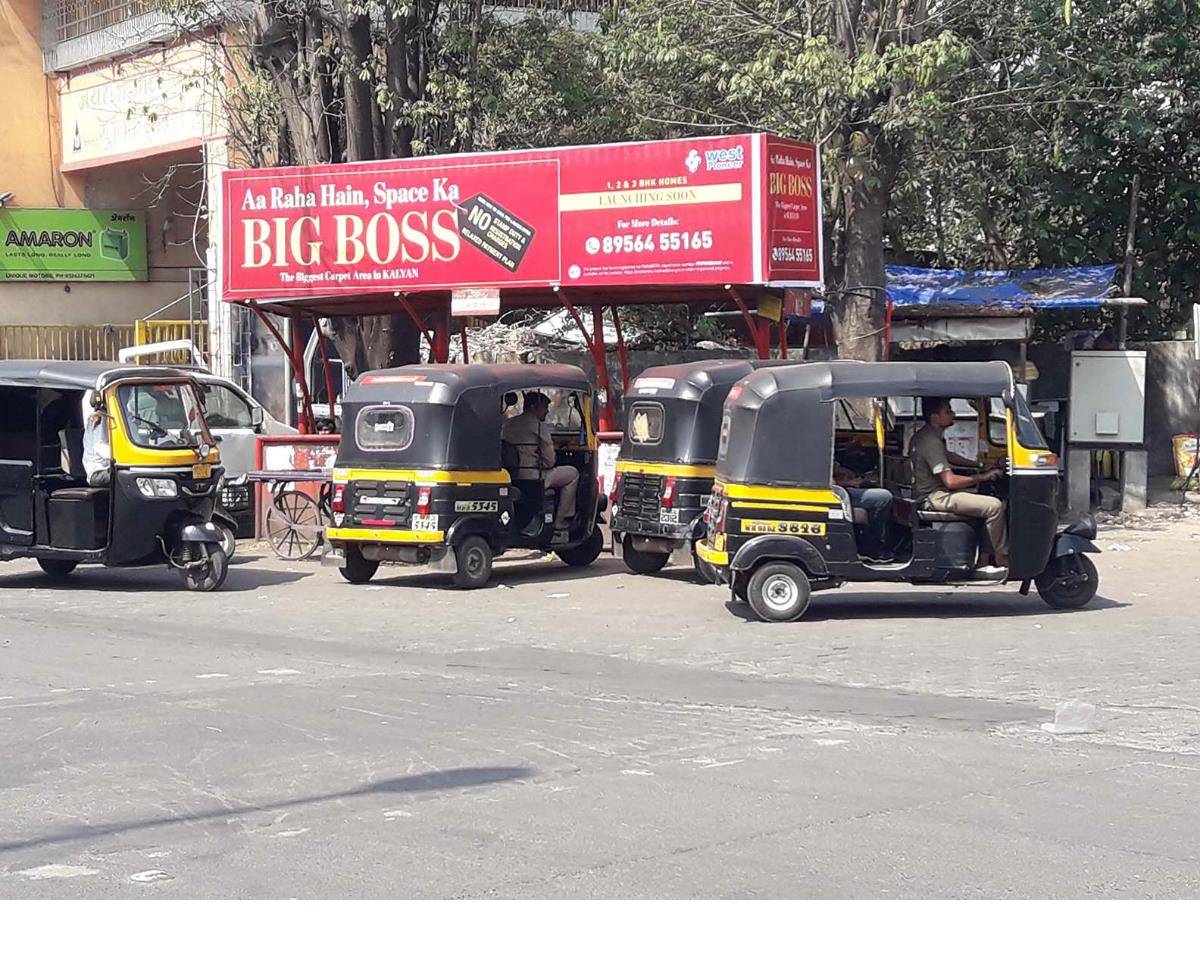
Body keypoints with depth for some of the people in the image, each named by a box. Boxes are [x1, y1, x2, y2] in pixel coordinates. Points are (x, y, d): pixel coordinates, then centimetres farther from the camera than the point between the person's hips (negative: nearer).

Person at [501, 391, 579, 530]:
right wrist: (555, 458, 11)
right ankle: (559, 521, 12)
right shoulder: (540, 426, -11)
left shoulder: (507, 424, 9)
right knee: (573, 473, 12)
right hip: (532, 479, -8)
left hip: (510, 479, 8)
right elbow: (549, 462, -11)